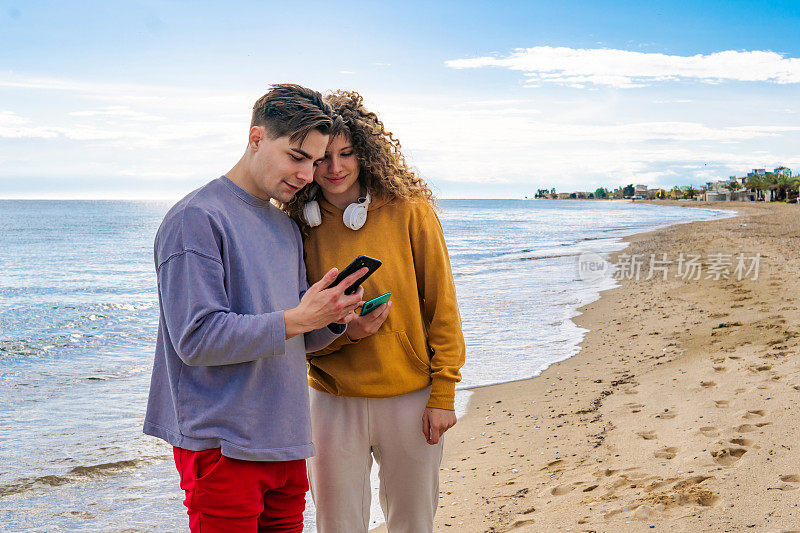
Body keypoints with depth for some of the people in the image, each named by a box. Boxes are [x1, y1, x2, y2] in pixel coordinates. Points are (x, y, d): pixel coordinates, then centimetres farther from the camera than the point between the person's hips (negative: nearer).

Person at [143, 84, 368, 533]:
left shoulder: (287, 228, 15)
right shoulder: (196, 218, -11)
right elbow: (196, 338, -19)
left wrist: (333, 319, -6)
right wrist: (296, 320, -22)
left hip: (286, 441, 8)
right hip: (222, 443, -7)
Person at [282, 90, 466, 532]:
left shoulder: (409, 211, -8)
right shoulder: (299, 226, -2)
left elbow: (441, 308, -3)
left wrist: (443, 394, -5)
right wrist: (344, 331, -16)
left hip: (411, 397, -1)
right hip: (333, 400, 1)